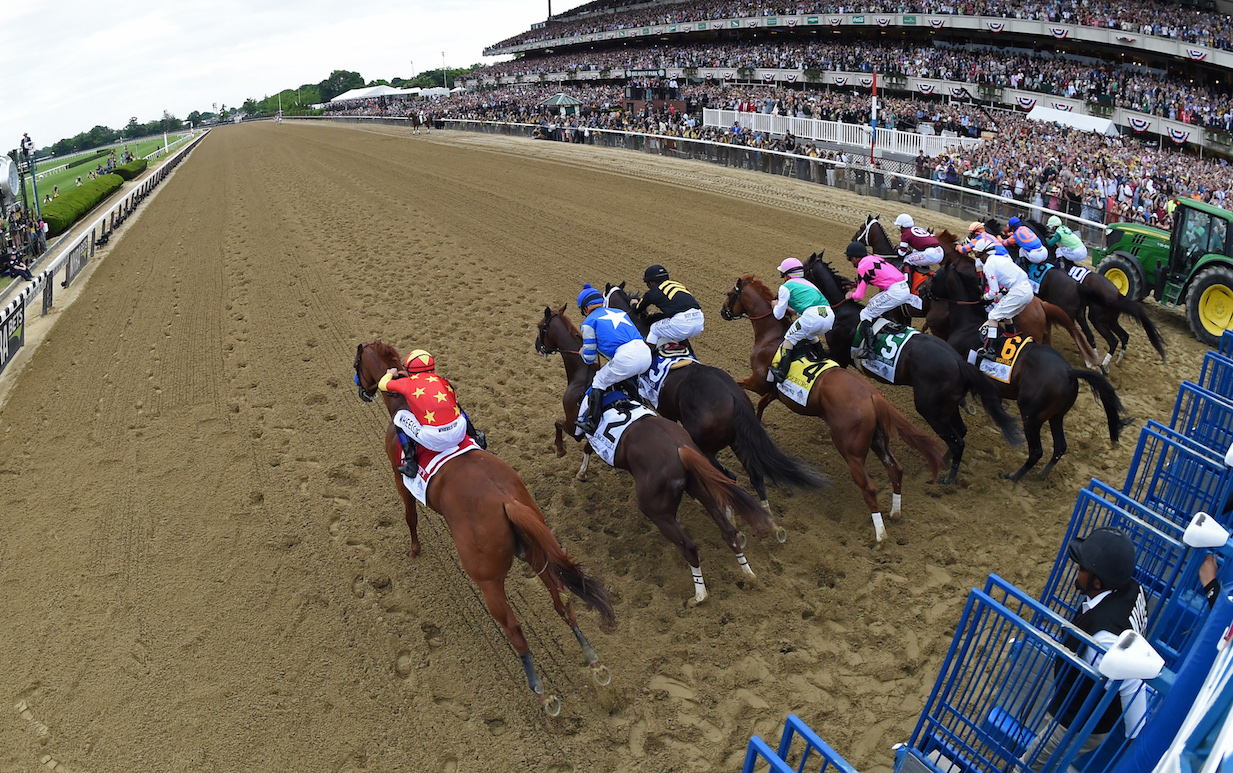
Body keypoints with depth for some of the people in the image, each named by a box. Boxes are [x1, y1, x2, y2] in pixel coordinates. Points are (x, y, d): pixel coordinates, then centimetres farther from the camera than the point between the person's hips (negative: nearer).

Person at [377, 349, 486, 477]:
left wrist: (390, 374, 48)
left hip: (434, 440, -4)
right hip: (459, 433, 4)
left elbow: (382, 384, 26)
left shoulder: (407, 383, 10)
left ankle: (409, 462, 11)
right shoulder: (443, 381, 18)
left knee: (400, 416, 19)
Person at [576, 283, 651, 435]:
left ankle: (583, 425, 14)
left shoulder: (589, 322, 11)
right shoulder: (620, 312, 29)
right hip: (646, 354, 7)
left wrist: (583, 352, 38)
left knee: (599, 384, 12)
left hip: (625, 358, -6)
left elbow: (590, 358, 13)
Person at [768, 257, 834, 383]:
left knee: (789, 340, 6)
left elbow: (779, 315, 15)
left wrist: (776, 305, 35)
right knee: (811, 336, 33)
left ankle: (781, 374, -5)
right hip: (830, 315, 7)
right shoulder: (807, 283, 33)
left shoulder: (785, 287, 12)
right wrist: (791, 309, 48)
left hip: (812, 316, -7)